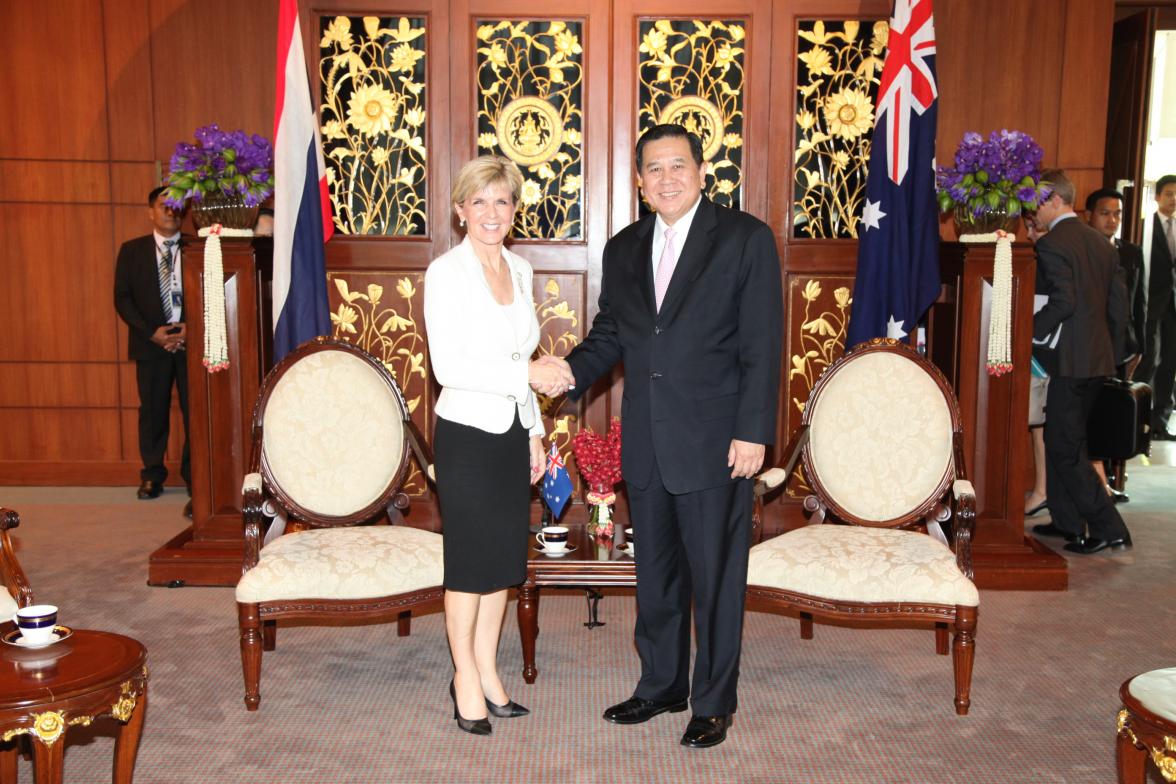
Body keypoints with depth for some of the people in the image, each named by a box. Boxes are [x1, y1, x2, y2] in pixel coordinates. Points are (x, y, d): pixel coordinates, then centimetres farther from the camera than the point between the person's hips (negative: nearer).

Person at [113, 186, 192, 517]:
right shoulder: (132, 250, 9)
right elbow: (122, 298, 3)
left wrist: (191, 328, -9)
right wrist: (152, 332, -9)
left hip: (192, 341, -1)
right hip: (151, 342, 1)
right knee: (153, 411, 6)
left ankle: (196, 480, 3)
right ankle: (152, 475, 20)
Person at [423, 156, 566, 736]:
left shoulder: (519, 270, 10)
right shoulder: (446, 271, -11)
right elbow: (447, 366, -18)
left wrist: (535, 433, 15)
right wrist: (525, 374, -20)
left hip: (512, 433, 6)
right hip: (467, 433, -6)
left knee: (504, 556, 12)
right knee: (470, 558, 4)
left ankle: (488, 672, 26)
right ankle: (466, 678, 21)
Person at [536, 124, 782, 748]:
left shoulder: (745, 239, -4)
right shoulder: (623, 249, 11)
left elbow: (762, 346, -8)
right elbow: (609, 334, 15)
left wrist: (753, 432, -14)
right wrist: (572, 371, -6)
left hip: (715, 444, -5)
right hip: (645, 445, 5)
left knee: (715, 578, 6)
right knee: (655, 573, 17)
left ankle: (713, 702, 22)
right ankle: (660, 685, 34)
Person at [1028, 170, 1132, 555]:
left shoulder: (1051, 245, -14)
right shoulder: (1101, 243, 13)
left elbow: (1063, 302, -24)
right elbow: (1118, 303, 14)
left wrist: (1029, 331, -12)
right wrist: (1113, 353, 20)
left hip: (1071, 360, -9)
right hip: (1098, 358, 9)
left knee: (1066, 447, -2)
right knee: (1062, 439, 18)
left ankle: (1108, 529, -2)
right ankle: (1067, 520, 25)